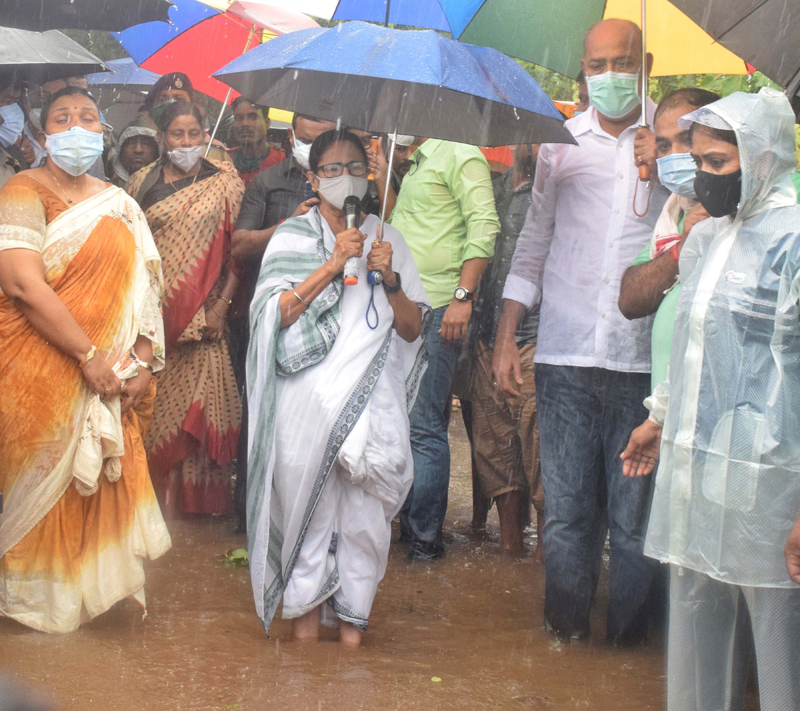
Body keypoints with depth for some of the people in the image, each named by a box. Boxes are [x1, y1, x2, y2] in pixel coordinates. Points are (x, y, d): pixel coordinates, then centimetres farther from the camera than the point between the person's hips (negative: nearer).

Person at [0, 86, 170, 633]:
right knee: (46, 483, -1)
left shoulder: (118, 204, 13)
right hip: (44, 377, -5)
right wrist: (89, 355, -19)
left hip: (112, 381, 6)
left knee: (107, 481, 6)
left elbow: (144, 285, 9)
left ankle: (92, 585, 20)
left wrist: (142, 360, -7)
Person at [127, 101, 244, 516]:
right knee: (152, 400, 0)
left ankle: (193, 495, 3)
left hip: (202, 312, -2)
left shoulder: (223, 183, 4)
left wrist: (222, 304, -8)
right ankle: (156, 490, 10)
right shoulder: (143, 183, 10)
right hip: (153, 309, 2)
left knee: (199, 398, -5)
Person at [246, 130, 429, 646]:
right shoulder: (292, 237, 11)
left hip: (372, 395, 1)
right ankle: (306, 609, 7)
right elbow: (276, 314, -4)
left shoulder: (386, 239, 16)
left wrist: (390, 280, -5)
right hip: (307, 400, -1)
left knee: (365, 510, -6)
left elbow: (412, 329, 13)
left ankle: (352, 618, 3)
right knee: (307, 502, -5)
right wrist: (331, 265, -11)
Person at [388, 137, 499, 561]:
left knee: (423, 425, -8)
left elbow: (484, 227, -16)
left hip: (436, 307, -9)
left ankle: (425, 537, -2)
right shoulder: (417, 158, 20)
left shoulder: (461, 155, -8)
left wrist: (463, 296, -20)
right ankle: (408, 522, 23)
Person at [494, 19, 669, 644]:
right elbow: (534, 243, 17)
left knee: (635, 508, 0)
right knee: (566, 504, 3)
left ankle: (628, 632, 14)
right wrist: (506, 335, 12)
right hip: (566, 356, 2)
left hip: (643, 358, -2)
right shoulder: (562, 143, 12)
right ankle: (567, 624, 17)